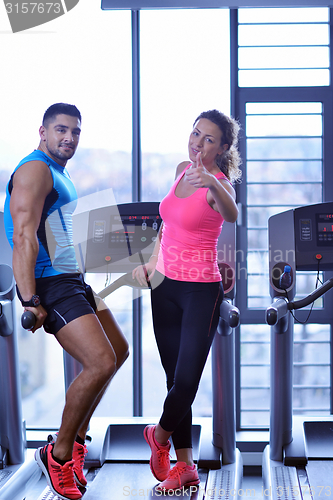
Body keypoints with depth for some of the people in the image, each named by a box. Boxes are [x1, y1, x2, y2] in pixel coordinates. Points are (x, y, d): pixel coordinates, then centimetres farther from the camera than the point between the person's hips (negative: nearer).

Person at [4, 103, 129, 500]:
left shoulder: (60, 173, 20)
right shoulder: (35, 170, -13)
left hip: (72, 280, 11)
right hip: (50, 285, -11)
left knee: (118, 351, 17)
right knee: (100, 363, -20)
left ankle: (76, 438, 23)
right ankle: (58, 455, -4)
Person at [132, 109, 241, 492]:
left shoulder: (219, 184, -14)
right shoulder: (183, 170, 7)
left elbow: (231, 215, -39)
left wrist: (212, 183, -58)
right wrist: (152, 262, 13)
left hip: (201, 291, -7)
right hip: (166, 286, 7)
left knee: (187, 379, -8)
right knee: (174, 378, 9)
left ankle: (159, 435, 23)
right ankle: (185, 466, 17)